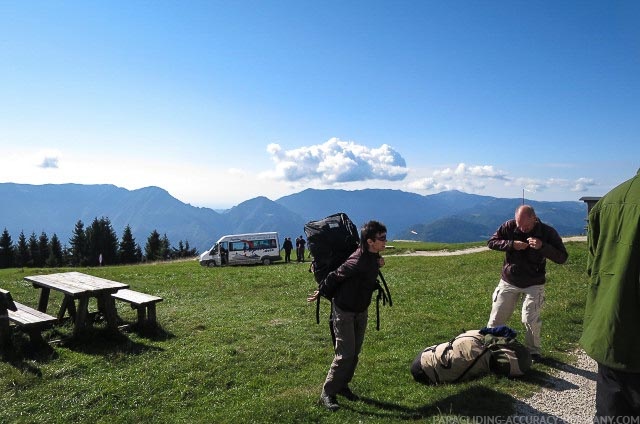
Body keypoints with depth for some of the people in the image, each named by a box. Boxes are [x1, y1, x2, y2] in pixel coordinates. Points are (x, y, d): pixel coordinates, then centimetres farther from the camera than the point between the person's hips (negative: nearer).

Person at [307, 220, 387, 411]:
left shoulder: (373, 256, -5)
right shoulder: (357, 261, -32)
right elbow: (334, 277, -20)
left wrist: (377, 264, -2)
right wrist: (321, 293, -5)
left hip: (361, 310, 8)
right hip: (344, 311, -8)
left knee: (355, 352, 15)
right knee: (345, 354, -8)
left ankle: (342, 385, 31)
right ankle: (327, 394, 5)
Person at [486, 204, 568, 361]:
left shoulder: (547, 232, -14)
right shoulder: (509, 226, -11)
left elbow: (562, 257, -15)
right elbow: (491, 242, -6)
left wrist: (542, 246, -32)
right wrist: (512, 244, -22)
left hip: (534, 285, -1)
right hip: (508, 282, 2)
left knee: (530, 320, -6)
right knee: (496, 319, 5)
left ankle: (533, 350, 18)